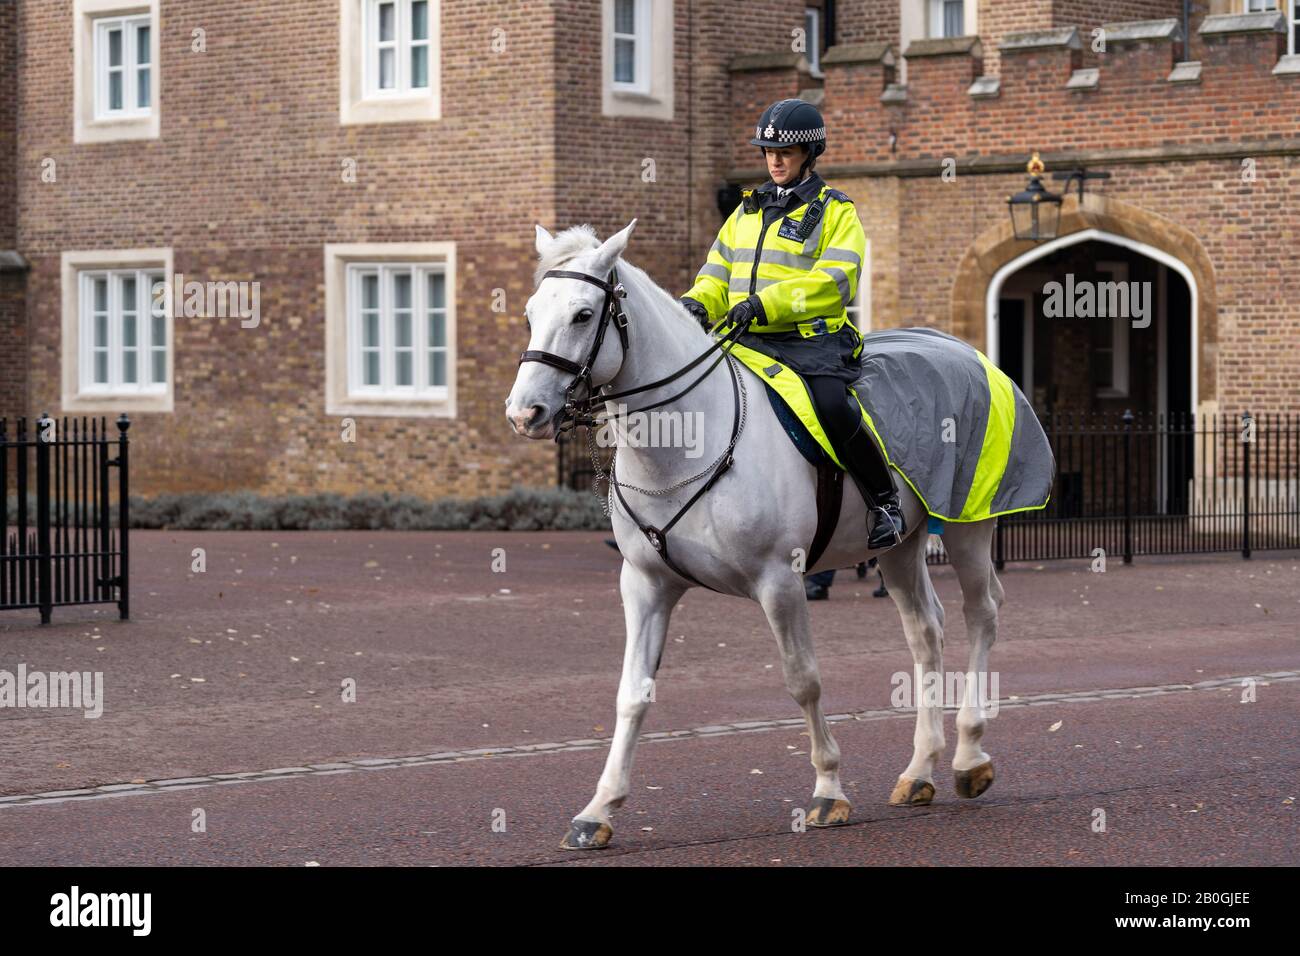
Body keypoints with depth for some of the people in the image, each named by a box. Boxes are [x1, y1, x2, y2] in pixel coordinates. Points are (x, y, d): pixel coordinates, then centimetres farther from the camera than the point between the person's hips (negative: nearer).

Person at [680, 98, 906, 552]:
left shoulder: (836, 212, 4)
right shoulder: (747, 211, 23)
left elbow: (832, 281, -11)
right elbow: (717, 276, 22)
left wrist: (765, 303, -24)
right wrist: (697, 303, -3)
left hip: (813, 339, -6)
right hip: (747, 341, 6)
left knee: (832, 406, -31)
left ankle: (884, 502, -14)